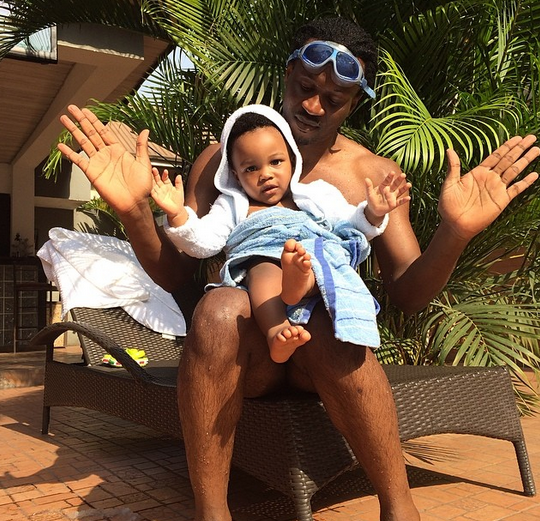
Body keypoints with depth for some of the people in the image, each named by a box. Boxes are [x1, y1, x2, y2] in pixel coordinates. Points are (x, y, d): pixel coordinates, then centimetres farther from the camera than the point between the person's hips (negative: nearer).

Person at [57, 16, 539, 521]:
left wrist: (453, 233, -21)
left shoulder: (375, 174, 4)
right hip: (243, 347, 0)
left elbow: (407, 295, -1)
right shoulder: (222, 160, 3)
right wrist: (134, 211, -19)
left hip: (327, 346, 0)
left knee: (324, 327, -35)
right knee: (220, 307, -33)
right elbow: (173, 274, 1)